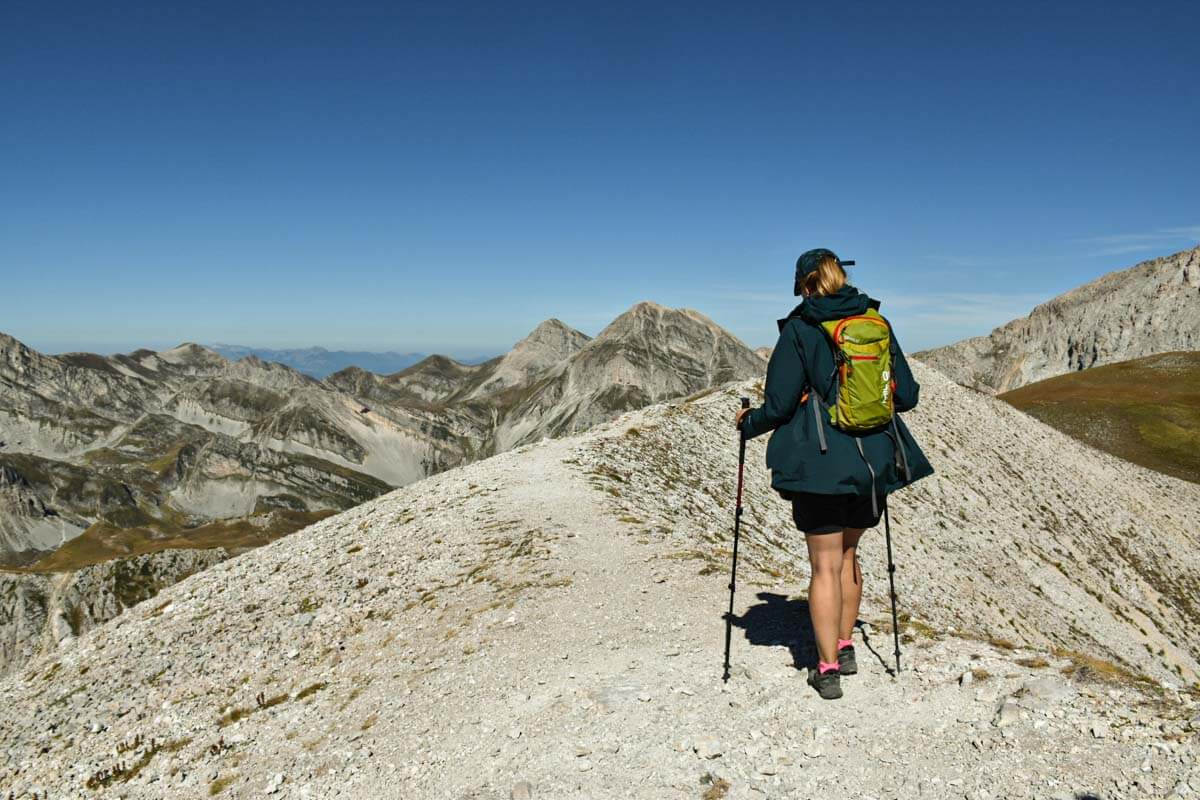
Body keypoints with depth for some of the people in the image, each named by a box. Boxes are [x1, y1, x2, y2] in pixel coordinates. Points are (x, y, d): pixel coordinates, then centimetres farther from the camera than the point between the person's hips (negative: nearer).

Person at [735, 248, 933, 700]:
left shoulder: (799, 328, -7)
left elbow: (779, 404, -11)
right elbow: (907, 396, 7)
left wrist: (748, 423, 9)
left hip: (819, 462, -4)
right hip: (874, 459, 5)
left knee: (826, 565, 4)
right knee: (847, 553, 21)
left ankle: (827, 670, 8)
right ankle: (844, 648, 31)